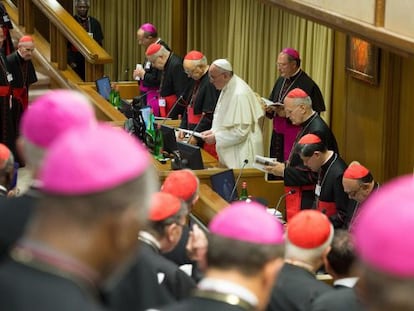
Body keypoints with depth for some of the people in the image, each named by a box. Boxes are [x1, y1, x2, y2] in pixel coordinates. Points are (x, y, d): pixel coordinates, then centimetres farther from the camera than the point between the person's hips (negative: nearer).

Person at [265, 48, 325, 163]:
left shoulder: (307, 84, -14)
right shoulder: (281, 81, 10)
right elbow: (272, 101, 20)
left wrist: (287, 114, -21)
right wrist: (269, 109, -4)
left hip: (296, 138, -7)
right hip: (278, 135, 7)